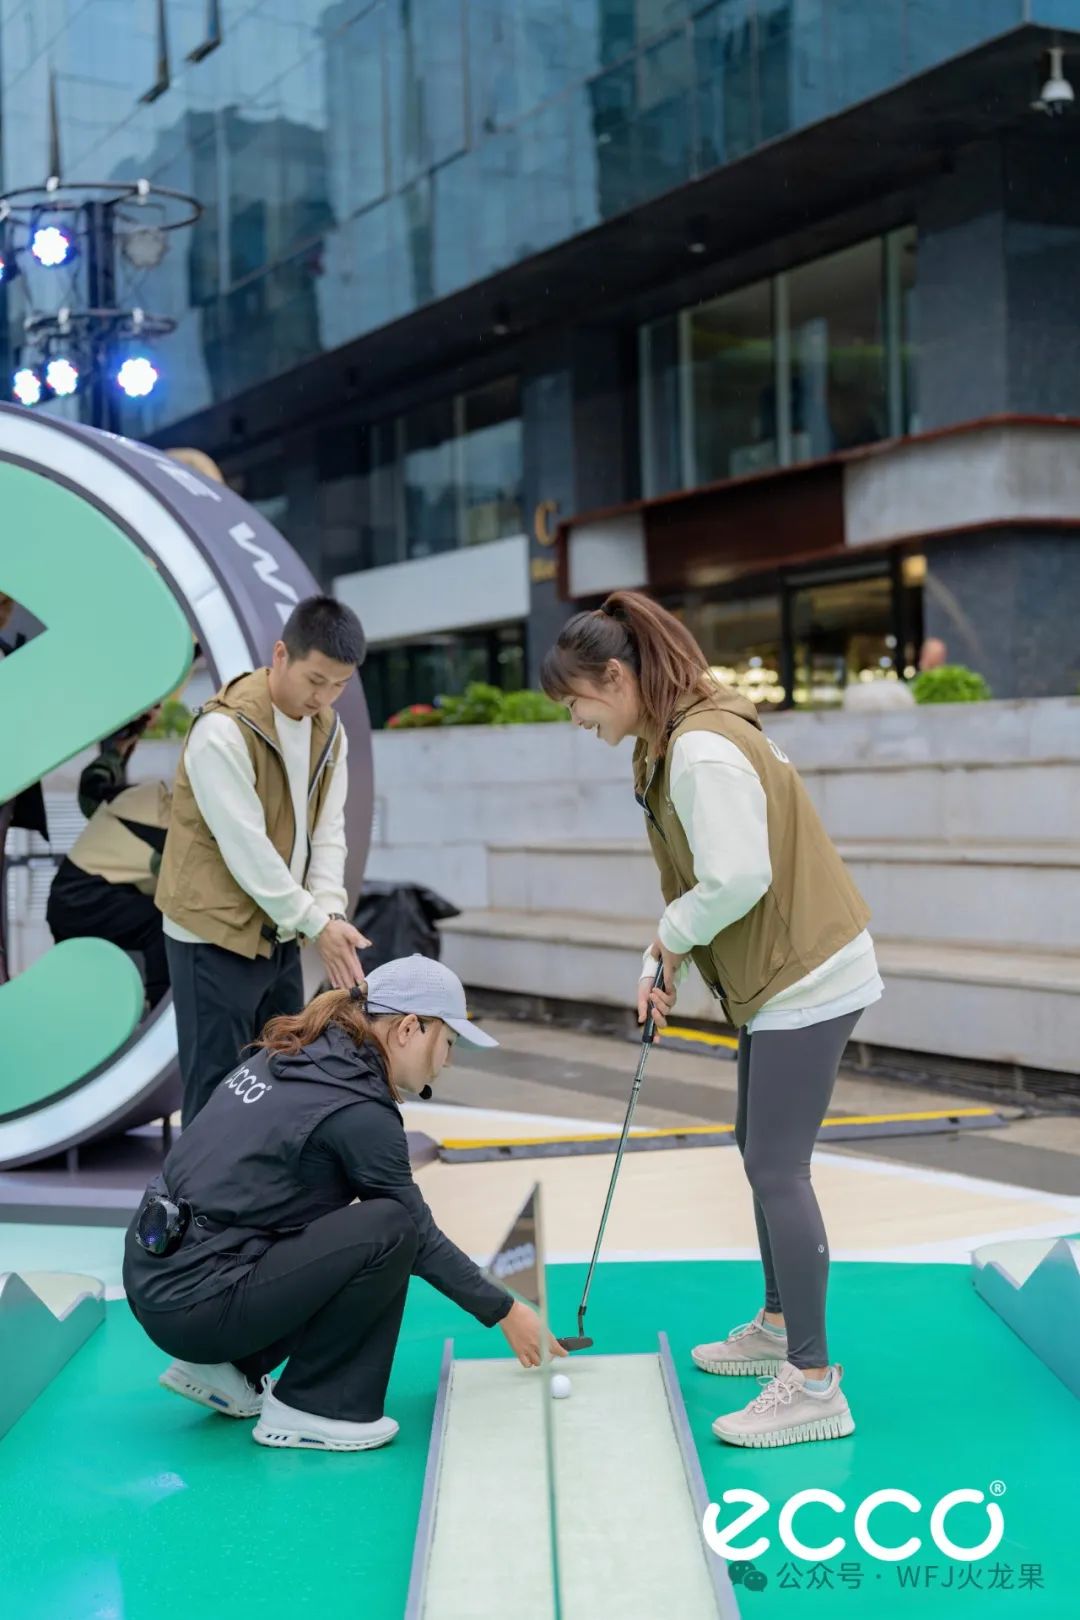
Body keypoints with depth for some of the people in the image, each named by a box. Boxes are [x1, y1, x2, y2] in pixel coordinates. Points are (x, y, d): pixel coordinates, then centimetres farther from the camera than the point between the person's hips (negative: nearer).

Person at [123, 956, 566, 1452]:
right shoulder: (358, 1110, -15)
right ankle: (306, 1408, -2)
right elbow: (417, 1233, -5)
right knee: (388, 1232, -14)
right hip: (195, 1306, -9)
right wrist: (505, 1312, 8)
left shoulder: (291, 1057, 9)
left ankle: (227, 1370, 17)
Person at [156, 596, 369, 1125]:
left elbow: (328, 831, 2)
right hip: (216, 937, -8)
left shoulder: (328, 729, 4)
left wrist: (330, 911, -14)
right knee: (218, 1090, -2)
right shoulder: (224, 731, -21)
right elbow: (247, 849, -23)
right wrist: (316, 923, -19)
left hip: (279, 934, 8)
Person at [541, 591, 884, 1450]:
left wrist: (673, 936, -11)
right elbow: (705, 878, 15)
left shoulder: (704, 750, -22)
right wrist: (661, 968, 6)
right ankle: (780, 1326, 34)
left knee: (777, 1166, -9)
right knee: (763, 1151, 19)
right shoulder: (672, 744, 9)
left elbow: (739, 878, -29)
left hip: (807, 976, -11)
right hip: (778, 975, 11)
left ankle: (815, 1383, -4)